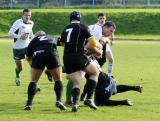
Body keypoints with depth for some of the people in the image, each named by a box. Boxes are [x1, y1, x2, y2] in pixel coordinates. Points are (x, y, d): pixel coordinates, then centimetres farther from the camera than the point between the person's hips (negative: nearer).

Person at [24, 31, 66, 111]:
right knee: (58, 79, 16)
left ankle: (29, 103, 9)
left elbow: (28, 58, 29)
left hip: (38, 56, 0)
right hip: (51, 55, 0)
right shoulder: (52, 39, 37)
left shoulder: (34, 41, 31)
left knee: (33, 81, 14)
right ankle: (58, 101, 4)